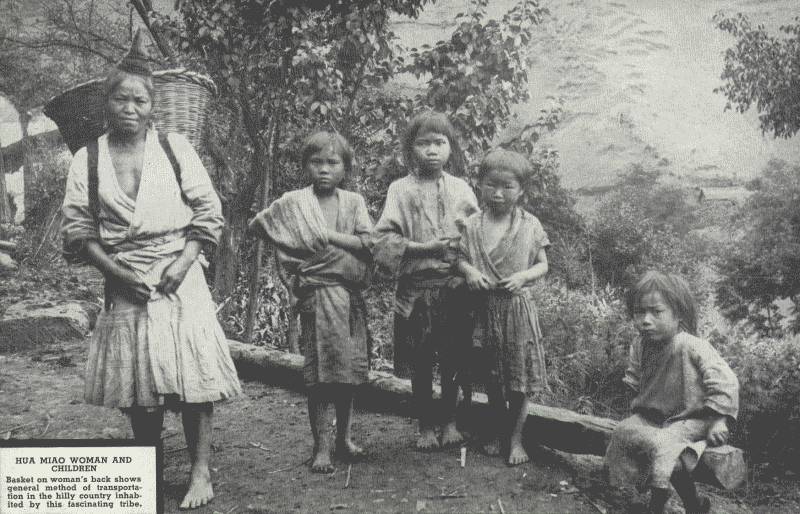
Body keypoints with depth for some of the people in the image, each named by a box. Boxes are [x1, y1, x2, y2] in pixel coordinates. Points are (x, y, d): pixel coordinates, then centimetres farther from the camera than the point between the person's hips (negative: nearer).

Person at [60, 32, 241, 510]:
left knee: (192, 375, -5)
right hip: (125, 286, 2)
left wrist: (183, 263, -12)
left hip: (180, 279, -1)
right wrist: (117, 272, -11)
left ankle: (201, 472, 6)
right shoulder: (87, 160, 2)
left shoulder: (176, 148, 0)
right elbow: (78, 229, 2)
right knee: (135, 383, 8)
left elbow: (208, 214, 1)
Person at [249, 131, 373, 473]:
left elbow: (367, 243, -3)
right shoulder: (294, 203, 2)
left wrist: (329, 235, -11)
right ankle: (322, 446, 3)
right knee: (320, 371, -4)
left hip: (350, 294, 3)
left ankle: (344, 436, 25)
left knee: (350, 368, 9)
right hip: (315, 294, -3)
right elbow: (258, 224, 8)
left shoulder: (354, 202, 8)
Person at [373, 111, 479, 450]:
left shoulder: (461, 189, 6)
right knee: (421, 363, 6)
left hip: (454, 287, 2)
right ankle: (426, 427, 20)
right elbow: (383, 238, -8)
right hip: (416, 287, -1)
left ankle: (449, 422, 25)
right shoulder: (401, 189, -1)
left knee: (451, 360, 8)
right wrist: (426, 248, -15)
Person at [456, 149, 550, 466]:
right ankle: (496, 430, 31)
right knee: (491, 378, 13)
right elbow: (460, 257, 5)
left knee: (518, 379, 4)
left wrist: (522, 276, -15)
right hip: (484, 307, 1)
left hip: (517, 306, -1)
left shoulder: (529, 225, -2)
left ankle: (516, 438, 17)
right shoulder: (472, 225, 0)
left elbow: (543, 265, 3)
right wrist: (469, 271, -16)